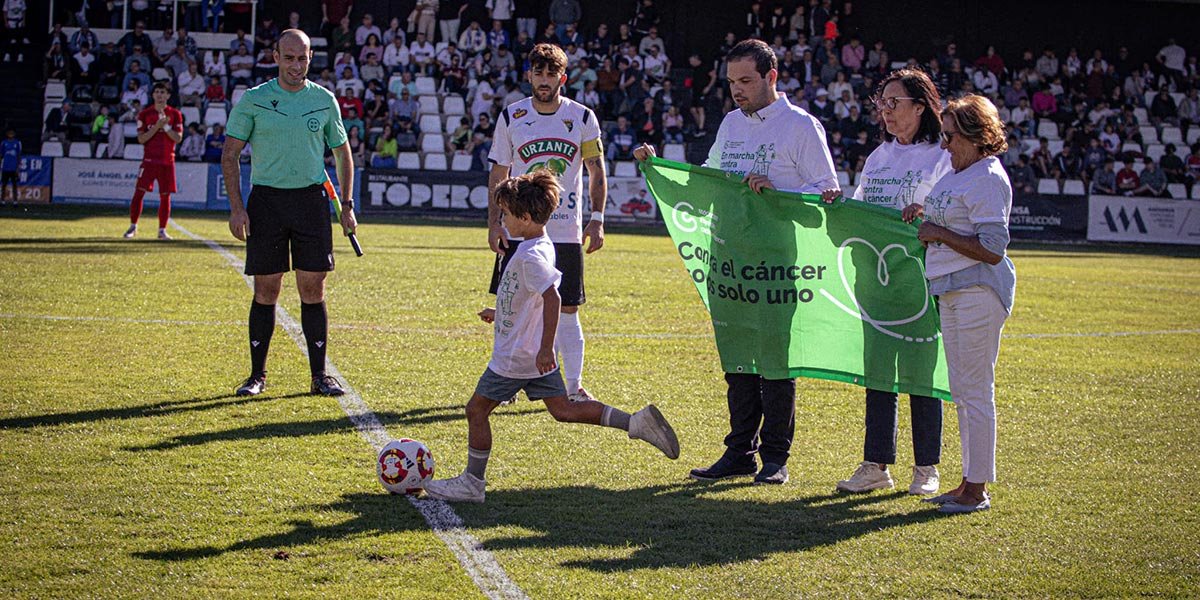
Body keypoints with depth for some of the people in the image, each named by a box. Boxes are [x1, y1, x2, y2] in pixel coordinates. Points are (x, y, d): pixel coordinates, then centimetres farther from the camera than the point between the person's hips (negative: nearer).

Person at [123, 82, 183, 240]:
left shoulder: (175, 114, 5)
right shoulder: (145, 114, 3)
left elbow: (178, 138, -2)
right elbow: (141, 139, -4)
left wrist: (166, 126, -15)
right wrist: (157, 126, -15)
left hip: (167, 161, 1)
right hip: (149, 159, -1)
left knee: (165, 196, 2)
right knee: (139, 192, -8)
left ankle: (162, 230, 11)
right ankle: (133, 227, 3)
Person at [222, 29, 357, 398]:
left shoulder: (324, 100, 6)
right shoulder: (254, 100, -1)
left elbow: (342, 153, 16)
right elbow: (230, 154, 1)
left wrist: (347, 205, 8)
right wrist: (236, 208, -7)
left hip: (311, 198, 1)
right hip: (266, 199, -1)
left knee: (313, 289, 0)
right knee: (266, 291, 1)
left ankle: (319, 375, 6)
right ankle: (257, 375, 12)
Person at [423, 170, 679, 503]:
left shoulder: (530, 256, -23)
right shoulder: (542, 245, 8)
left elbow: (552, 297, -33)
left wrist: (546, 348, -34)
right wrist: (501, 313, 31)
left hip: (515, 356, -10)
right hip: (535, 354, 10)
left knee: (476, 410, 4)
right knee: (563, 410, 10)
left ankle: (471, 483, 12)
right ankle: (637, 423, 0)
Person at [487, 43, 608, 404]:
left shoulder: (582, 117, 1)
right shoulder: (511, 117, 3)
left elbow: (597, 173, 6)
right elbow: (498, 175, 7)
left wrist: (596, 220, -3)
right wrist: (493, 223, 0)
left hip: (567, 232, -1)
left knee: (567, 311, 2)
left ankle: (574, 385, 10)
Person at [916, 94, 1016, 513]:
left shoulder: (989, 179, -15)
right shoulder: (958, 173, 15)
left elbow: (991, 250, -19)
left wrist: (940, 234, -15)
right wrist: (926, 217, 9)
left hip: (978, 291, -10)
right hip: (951, 290, 10)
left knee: (976, 391, -5)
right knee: (961, 392, 14)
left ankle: (977, 490, 1)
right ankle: (968, 482, 22)